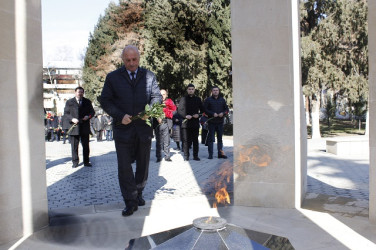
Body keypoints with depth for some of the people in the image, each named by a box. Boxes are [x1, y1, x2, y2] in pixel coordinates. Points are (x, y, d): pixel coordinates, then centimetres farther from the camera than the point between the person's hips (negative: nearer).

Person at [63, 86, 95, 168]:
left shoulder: (87, 102, 12)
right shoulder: (69, 102, 7)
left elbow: (92, 112, 13)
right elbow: (66, 113, 4)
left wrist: (88, 116, -8)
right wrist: (72, 119, -13)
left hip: (85, 127, 2)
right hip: (74, 127, -1)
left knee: (86, 145, 7)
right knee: (74, 146, 2)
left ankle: (86, 162, 16)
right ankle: (75, 162, 11)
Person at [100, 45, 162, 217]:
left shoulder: (149, 76, 8)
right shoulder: (112, 77, 4)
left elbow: (157, 96, 8)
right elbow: (105, 101, 2)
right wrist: (119, 116, -14)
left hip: (144, 128, 2)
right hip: (123, 128, -1)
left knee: (143, 164, 13)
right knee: (124, 166, -3)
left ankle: (138, 193, 33)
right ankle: (130, 202, 6)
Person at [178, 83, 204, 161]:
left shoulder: (198, 99, 13)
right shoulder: (183, 99, 6)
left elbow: (202, 110, 16)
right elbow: (179, 110, 1)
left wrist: (198, 115, -3)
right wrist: (185, 116, -13)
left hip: (195, 122, 2)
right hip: (186, 122, -2)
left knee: (195, 140, 4)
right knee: (186, 140, -1)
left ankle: (195, 155, 12)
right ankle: (186, 156, 7)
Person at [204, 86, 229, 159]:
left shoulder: (222, 100, 12)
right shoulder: (208, 100, 1)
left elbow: (226, 109, 14)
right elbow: (205, 109, -4)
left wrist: (223, 113, -7)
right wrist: (212, 114, -15)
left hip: (220, 122, 4)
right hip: (211, 122, -3)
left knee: (220, 138, 9)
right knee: (211, 138, -2)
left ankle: (220, 153, 14)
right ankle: (210, 154, 3)